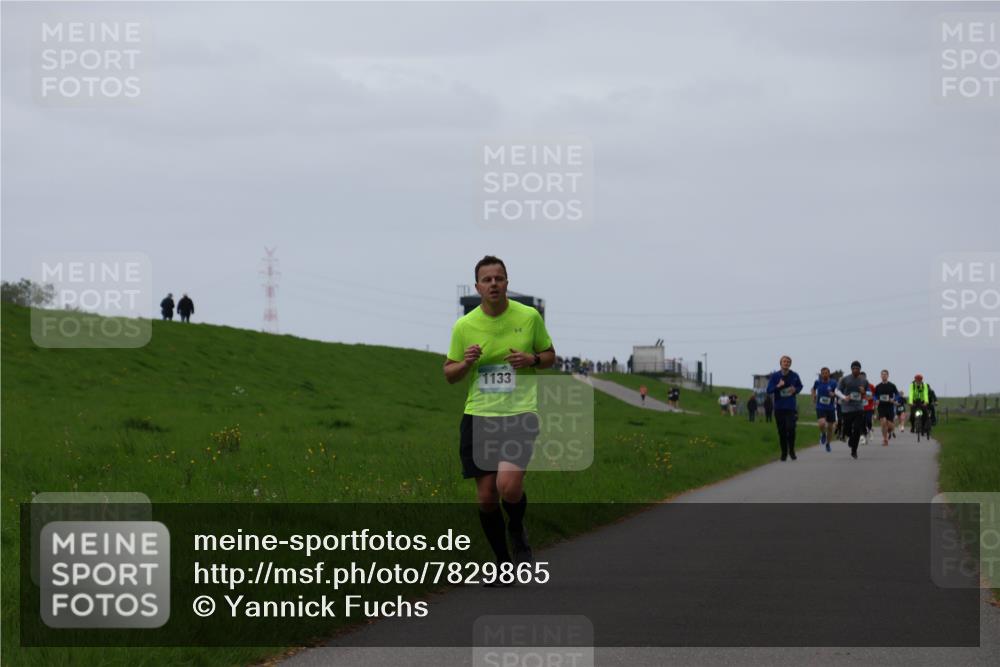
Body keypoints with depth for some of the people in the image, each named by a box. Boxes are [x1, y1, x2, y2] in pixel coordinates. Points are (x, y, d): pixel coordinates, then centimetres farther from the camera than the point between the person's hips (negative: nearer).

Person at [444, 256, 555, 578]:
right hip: (478, 416, 2)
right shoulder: (464, 326, 1)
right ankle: (502, 561, 21)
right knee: (486, 496, 1)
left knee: (509, 485, -21)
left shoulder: (529, 317, 0)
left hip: (520, 414, -2)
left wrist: (532, 359, -9)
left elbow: (549, 355, 13)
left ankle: (518, 532, 12)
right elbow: (449, 373, 10)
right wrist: (466, 362, -12)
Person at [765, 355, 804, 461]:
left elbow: (800, 386, 17)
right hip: (779, 407, 1)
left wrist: (795, 390, -5)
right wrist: (778, 386, -21)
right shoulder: (775, 376, 0)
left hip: (791, 407, -1)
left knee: (791, 428, -15)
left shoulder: (794, 376, 2)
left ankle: (791, 451, 3)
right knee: (781, 431, 5)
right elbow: (769, 390, -3)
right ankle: (784, 453, 17)